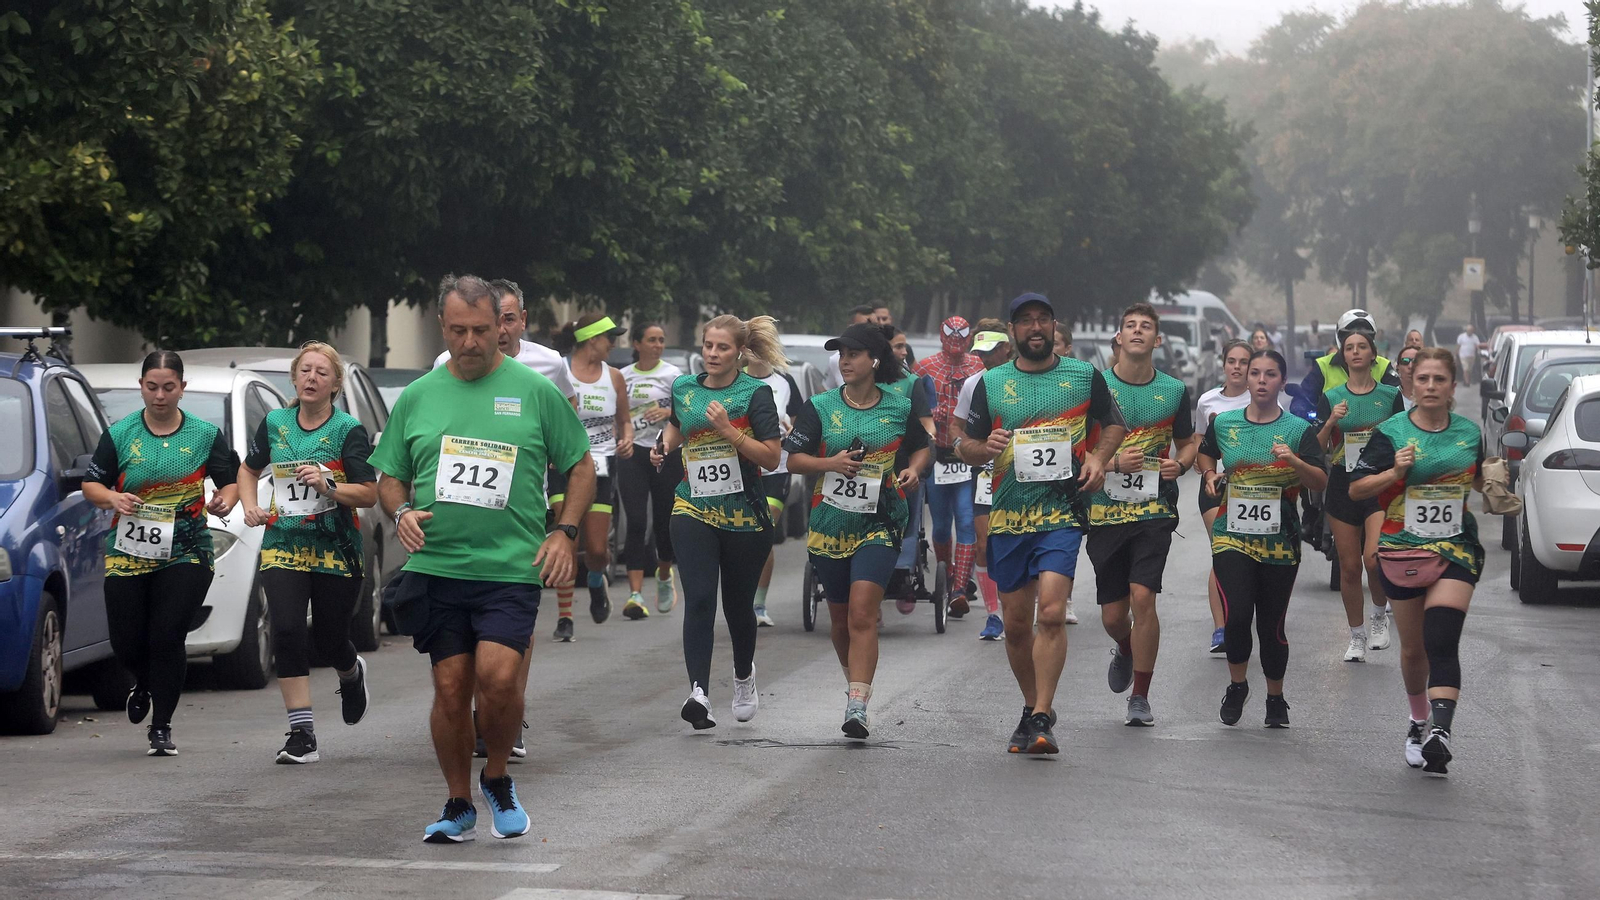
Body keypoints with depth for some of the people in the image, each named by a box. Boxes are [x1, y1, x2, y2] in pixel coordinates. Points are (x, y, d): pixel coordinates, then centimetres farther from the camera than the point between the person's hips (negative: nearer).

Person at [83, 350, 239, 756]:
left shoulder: (205, 434, 5)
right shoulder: (119, 434, 5)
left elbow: (231, 480, 10)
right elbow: (91, 485, 8)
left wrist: (225, 501, -13)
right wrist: (113, 498, -13)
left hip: (185, 553, -1)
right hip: (128, 552, 1)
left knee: (167, 637, -11)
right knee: (126, 643, 2)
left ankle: (162, 728, 1)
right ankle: (144, 684, 39)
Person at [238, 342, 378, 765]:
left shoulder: (349, 430, -5)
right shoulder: (275, 423, 6)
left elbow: (369, 494, -8)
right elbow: (249, 470, 23)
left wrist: (328, 486, -23)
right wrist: (250, 506, 5)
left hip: (335, 550, -2)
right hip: (283, 546, 2)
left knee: (328, 639, 7)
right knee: (287, 631, -14)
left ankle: (352, 674, 47)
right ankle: (302, 735, -13)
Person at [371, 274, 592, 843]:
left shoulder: (535, 391, 4)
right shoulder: (417, 397, 11)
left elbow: (580, 466, 10)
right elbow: (389, 476, 18)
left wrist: (565, 532, -2)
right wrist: (401, 511, -3)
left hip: (511, 567, -3)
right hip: (436, 567, 3)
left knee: (498, 678, -18)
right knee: (451, 689, 3)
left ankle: (497, 779, 8)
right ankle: (459, 806, 18)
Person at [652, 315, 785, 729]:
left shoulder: (755, 393, -5)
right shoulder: (683, 388, 7)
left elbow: (771, 458, -10)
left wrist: (728, 430, -19)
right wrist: (663, 448, 9)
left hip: (744, 516, -2)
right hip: (694, 509, 2)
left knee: (738, 605, 11)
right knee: (698, 599, -16)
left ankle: (743, 676, 41)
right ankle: (699, 692, -26)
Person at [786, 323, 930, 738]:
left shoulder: (899, 407, 3)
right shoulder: (821, 407, 3)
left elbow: (921, 447, 19)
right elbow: (793, 458, 3)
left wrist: (912, 470, -3)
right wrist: (830, 463, -14)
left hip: (879, 524, -3)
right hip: (830, 526, 3)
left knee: (862, 613, -18)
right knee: (841, 618, 14)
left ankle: (857, 707, -22)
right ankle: (854, 684, 39)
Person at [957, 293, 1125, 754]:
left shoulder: (1084, 376, 6)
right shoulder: (991, 383, 8)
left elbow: (1114, 424, 19)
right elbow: (966, 446, 13)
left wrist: (1098, 457, 0)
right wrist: (985, 448, -10)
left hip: (1063, 513, -3)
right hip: (1008, 516, 3)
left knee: (1051, 612, -18)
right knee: (1016, 624, 8)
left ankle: (1040, 719, -18)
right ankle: (1034, 707, 28)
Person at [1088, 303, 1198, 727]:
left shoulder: (1174, 391, 6)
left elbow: (1188, 443, 19)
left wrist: (1179, 464, -4)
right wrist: (1113, 461, -16)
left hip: (1154, 510, -1)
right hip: (1105, 511, 1)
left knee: (1142, 596, -17)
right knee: (1113, 614, 6)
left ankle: (1140, 697, -4)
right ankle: (1125, 651, 44)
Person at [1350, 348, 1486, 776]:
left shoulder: (1469, 432, 4)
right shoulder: (1392, 432, -4)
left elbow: (1480, 481, 22)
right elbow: (1356, 488, -5)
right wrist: (1395, 473, -22)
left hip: (1456, 549, 0)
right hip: (1403, 551, 0)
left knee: (1442, 643, -18)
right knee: (1413, 648, 12)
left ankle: (1440, 733, -29)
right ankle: (1419, 720, 37)